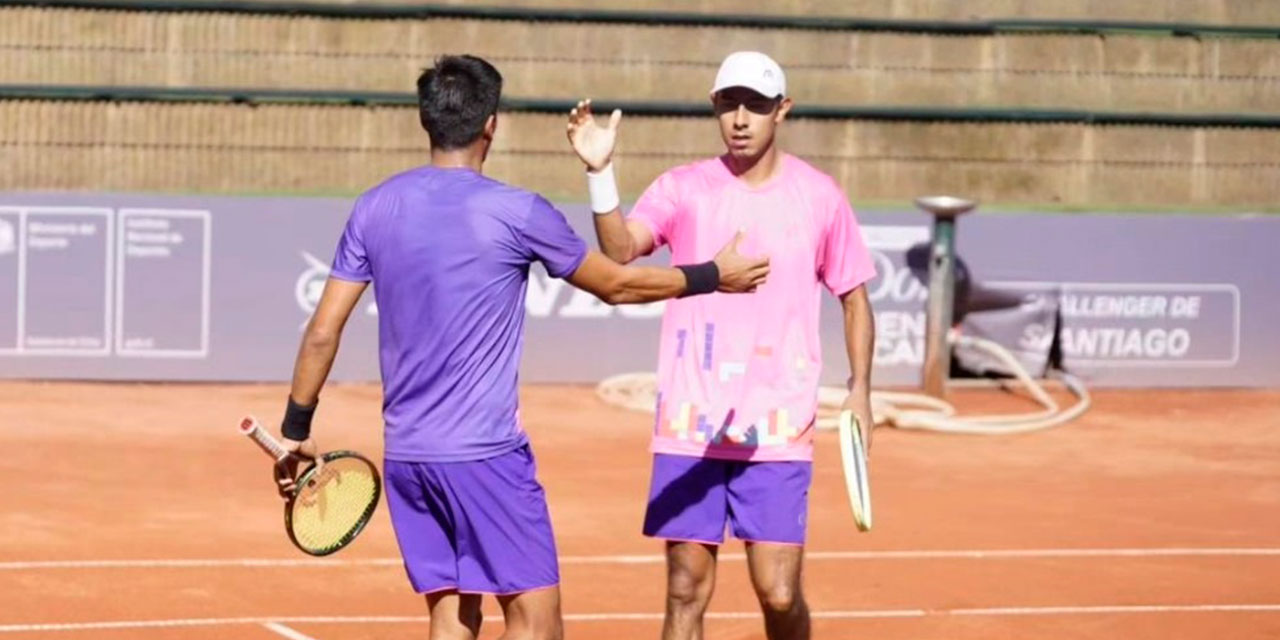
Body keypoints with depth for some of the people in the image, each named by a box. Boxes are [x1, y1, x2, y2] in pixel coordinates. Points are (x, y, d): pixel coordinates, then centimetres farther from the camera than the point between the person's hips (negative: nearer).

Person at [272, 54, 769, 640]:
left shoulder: (374, 209, 4)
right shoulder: (517, 213, -8)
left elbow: (322, 332, 5)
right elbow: (616, 284, 5)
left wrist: (296, 429, 16)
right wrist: (714, 276, 19)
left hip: (405, 454, 6)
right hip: (485, 454, -6)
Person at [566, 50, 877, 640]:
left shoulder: (819, 197, 4)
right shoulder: (683, 189, 2)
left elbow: (853, 297, 14)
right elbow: (621, 249, -16)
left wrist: (860, 389, 4)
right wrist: (600, 173, -32)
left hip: (778, 432, 0)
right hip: (689, 430, 1)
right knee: (686, 591, 1)